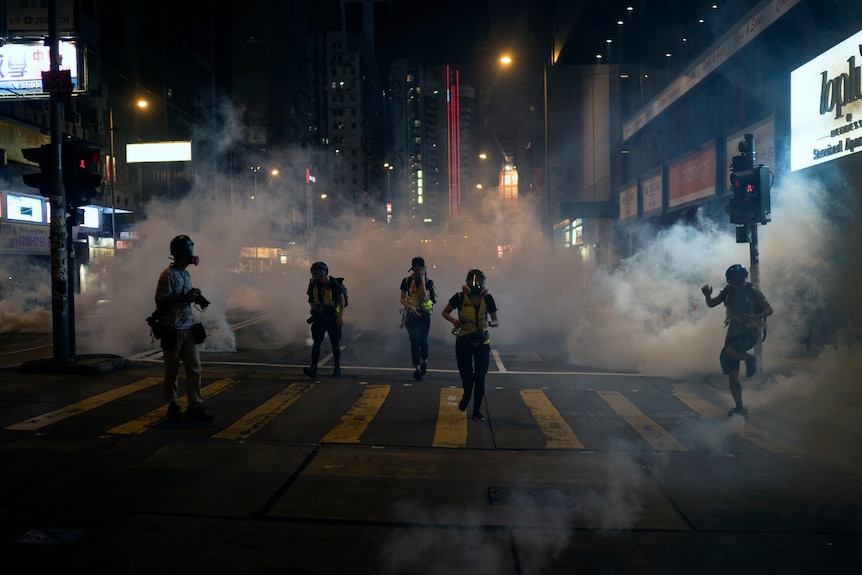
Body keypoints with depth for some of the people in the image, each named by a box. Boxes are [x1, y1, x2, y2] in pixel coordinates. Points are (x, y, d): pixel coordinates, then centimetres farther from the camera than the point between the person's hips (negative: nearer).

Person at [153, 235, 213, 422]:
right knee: (172, 370, 7)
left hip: (188, 328, 7)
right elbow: (161, 302, -15)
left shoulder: (186, 274, 12)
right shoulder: (168, 275, -12)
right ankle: (172, 405, 22)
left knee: (194, 368, 0)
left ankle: (194, 407, 3)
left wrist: (194, 297, 2)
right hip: (172, 330, -7)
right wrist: (185, 298, -21)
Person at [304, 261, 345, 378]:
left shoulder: (332, 283, -10)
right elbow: (310, 300, 20)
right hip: (318, 318, 4)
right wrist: (312, 305, -4)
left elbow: (342, 300, -7)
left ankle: (337, 369, 18)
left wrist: (340, 316, -14)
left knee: (335, 344, 5)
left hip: (332, 318, -4)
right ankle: (313, 369, -9)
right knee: (316, 343, -6)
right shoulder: (312, 284, 5)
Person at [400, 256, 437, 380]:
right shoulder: (407, 281, 1)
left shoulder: (428, 282, -4)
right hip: (412, 314, 0)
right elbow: (402, 299, 3)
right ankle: (417, 368, -7)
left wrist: (422, 280, -20)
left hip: (424, 314, 0)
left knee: (423, 340, 5)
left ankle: (424, 361, 34)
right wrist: (409, 306, -17)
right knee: (414, 340, -9)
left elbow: (424, 298, -19)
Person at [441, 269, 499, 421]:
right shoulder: (460, 297, -7)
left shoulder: (487, 298, -4)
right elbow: (445, 312, 5)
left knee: (480, 378, 1)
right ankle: (467, 394, 41)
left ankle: (477, 410, 17)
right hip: (463, 342, -1)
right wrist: (454, 320, -15)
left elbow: (496, 322, -1)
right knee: (466, 377, 4)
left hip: (482, 343, 1)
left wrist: (488, 323, -24)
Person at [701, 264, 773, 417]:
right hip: (733, 333, 5)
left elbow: (769, 310, -6)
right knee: (732, 376, 3)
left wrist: (756, 317, -26)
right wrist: (707, 296, -18)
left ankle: (749, 358, -4)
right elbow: (712, 304, 4)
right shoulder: (729, 291, 3)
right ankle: (740, 408, 13)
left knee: (729, 352, -35)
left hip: (749, 333, -5)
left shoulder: (753, 292, -9)